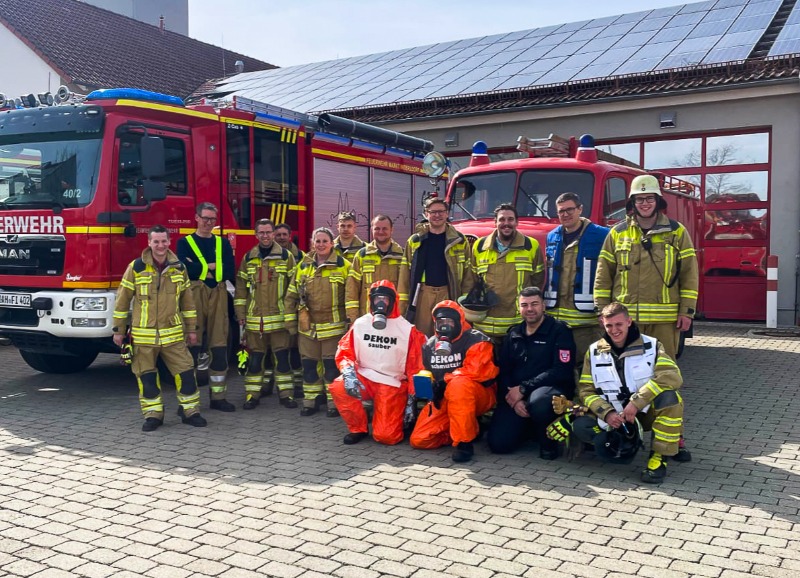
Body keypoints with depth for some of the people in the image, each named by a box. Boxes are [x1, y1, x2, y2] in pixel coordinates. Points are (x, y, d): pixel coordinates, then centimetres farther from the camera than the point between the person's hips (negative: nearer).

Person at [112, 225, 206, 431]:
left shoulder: (178, 268, 4)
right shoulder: (136, 267, -4)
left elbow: (187, 300, 11)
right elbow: (122, 300, 1)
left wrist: (191, 329, 11)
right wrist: (119, 330, 1)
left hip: (173, 334, 2)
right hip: (143, 335, -2)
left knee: (185, 371, 2)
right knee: (146, 375, 5)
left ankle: (190, 411, 15)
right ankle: (153, 414, 18)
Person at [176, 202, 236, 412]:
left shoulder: (223, 243, 15)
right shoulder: (185, 242, 7)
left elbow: (230, 272, 0)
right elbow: (185, 269, -11)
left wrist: (201, 269, -5)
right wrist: (213, 266, -8)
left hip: (218, 297, 3)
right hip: (193, 296, -3)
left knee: (219, 346, 3)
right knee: (191, 345, -2)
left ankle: (218, 396, 11)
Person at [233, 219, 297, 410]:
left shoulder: (286, 256, 2)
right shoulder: (248, 258, 9)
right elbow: (241, 288, 12)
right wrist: (240, 313, 7)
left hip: (279, 317, -2)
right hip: (254, 318, 2)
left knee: (282, 356, 2)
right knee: (254, 357, 7)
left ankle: (285, 393, 12)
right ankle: (252, 394, 16)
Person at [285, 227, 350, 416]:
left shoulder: (343, 265, -2)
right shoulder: (303, 266, 8)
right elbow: (291, 295, 11)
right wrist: (290, 321, 8)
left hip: (333, 327, -4)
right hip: (307, 327, 4)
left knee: (332, 365, 0)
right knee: (309, 365, 10)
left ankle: (335, 403, 11)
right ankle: (311, 401, 22)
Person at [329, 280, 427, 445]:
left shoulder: (407, 329, -3)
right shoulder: (360, 324, 2)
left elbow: (415, 367, 1)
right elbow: (345, 352, 1)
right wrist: (348, 373, -21)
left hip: (393, 383, -2)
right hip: (364, 378, 2)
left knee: (385, 436, -17)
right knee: (338, 388, -30)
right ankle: (358, 428, -4)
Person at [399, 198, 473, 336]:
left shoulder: (459, 241, 7)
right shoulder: (415, 241, 9)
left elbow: (467, 273, 5)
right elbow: (405, 272, 6)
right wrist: (402, 303, -1)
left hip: (448, 294, 0)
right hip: (422, 294, 1)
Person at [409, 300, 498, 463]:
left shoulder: (476, 340, -11)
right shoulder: (429, 346, 10)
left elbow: (475, 371, -25)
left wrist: (445, 380, -18)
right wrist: (431, 389, 0)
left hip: (478, 396, -6)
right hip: (443, 400, 6)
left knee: (458, 384, -42)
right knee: (419, 440, -11)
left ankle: (464, 441, -28)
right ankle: (469, 429, 9)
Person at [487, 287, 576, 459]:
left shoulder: (559, 330, -2)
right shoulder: (513, 335, 14)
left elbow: (562, 371, -13)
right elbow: (503, 371, 8)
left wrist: (523, 389, -17)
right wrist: (513, 399, -11)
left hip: (551, 389, -5)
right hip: (515, 395, 5)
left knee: (539, 401, -41)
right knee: (498, 443, -14)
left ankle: (548, 442, -9)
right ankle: (529, 429, 20)